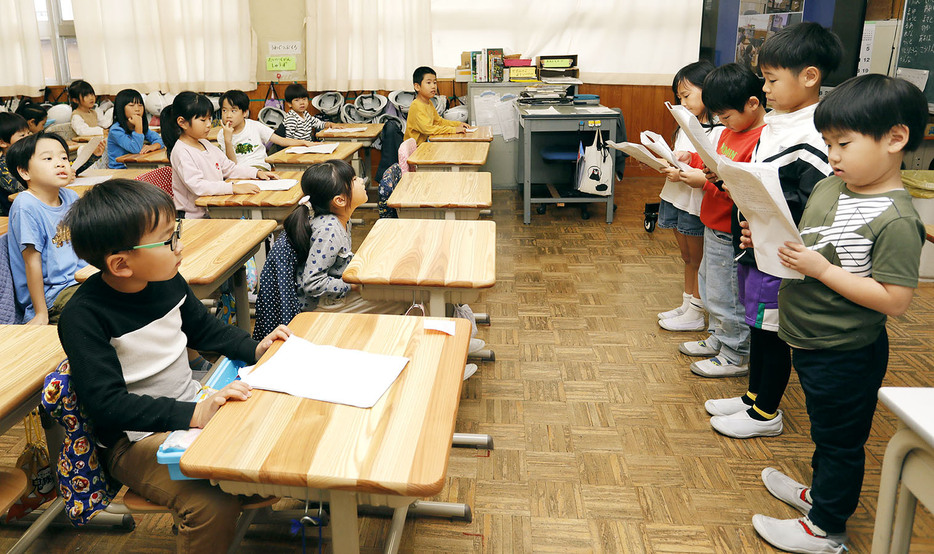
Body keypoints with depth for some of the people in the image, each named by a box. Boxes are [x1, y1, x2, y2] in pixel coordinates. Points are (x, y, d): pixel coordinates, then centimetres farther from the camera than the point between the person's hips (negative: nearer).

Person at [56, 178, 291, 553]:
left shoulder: (168, 282, -2)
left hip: (192, 405, 7)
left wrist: (256, 347, 0)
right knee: (214, 506, -27)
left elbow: (203, 328, 16)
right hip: (133, 438, -7)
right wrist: (193, 414, -36)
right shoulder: (83, 317, -21)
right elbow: (106, 404, -26)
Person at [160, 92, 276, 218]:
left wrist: (257, 173, 7)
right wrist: (234, 188, -33)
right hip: (196, 217, -8)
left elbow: (229, 168, 22)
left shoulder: (205, 144, 15)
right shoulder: (181, 152, -14)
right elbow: (198, 186, -26)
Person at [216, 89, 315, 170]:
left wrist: (304, 142, -4)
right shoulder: (222, 136, 7)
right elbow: (232, 163, -2)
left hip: (261, 168, -1)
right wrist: (228, 140, -15)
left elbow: (281, 140, 6)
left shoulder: (254, 126, 6)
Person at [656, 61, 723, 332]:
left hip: (698, 204, -8)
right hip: (676, 197, 8)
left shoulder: (719, 131, -16)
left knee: (698, 259, 5)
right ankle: (686, 305, 31)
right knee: (687, 257, 18)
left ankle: (696, 315, 17)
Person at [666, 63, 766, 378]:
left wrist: (707, 182, -28)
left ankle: (736, 356, 22)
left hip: (731, 234, -10)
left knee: (725, 295, 4)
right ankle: (718, 339, 42)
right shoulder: (732, 131, 7)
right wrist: (693, 160, 4)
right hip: (714, 227, 10)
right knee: (709, 287, 23)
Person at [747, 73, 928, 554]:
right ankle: (822, 492, 48)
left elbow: (894, 300, -26)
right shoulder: (828, 189, 1)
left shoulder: (895, 220, -24)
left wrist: (822, 269, -28)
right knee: (826, 430, 27)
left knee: (840, 439, 12)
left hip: (847, 355, -8)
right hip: (810, 340, 8)